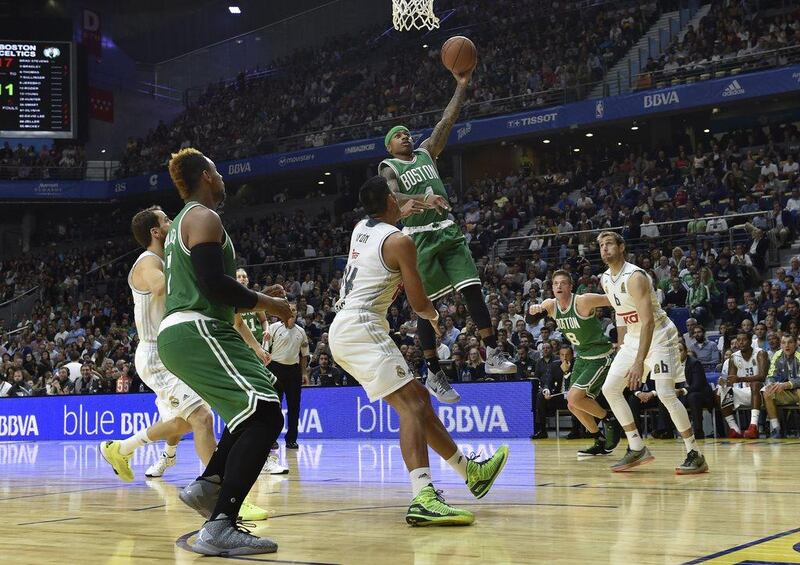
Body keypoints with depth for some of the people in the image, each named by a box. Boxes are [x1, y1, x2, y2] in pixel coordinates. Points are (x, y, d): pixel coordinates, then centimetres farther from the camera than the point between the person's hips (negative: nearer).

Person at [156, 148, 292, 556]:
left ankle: (206, 485, 18)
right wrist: (265, 304, -8)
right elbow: (213, 283, -20)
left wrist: (255, 299, 22)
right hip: (196, 333, -11)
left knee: (255, 410, 23)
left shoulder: (181, 223, 24)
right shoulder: (204, 217, -8)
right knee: (265, 416, -18)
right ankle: (219, 529, -26)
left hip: (179, 334, 11)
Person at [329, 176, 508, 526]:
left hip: (342, 330, 10)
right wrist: (432, 315, 18)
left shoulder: (360, 228, 16)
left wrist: (402, 214, 54)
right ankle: (423, 498, -36)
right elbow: (418, 304, -2)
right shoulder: (400, 241, -8)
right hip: (362, 327, -10)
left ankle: (470, 471, 23)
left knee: (418, 398, 15)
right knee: (410, 404, -19)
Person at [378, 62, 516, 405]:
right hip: (418, 238, -4)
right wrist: (422, 201, -38)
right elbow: (393, 197, -19)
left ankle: (493, 355, -9)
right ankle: (434, 374, 6)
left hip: (447, 232, 4)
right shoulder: (388, 167, 1)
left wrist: (462, 85, 1)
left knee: (473, 289, -8)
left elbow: (447, 122, 9)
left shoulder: (427, 153, 17)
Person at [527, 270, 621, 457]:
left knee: (574, 397, -20)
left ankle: (609, 419, 3)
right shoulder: (551, 305, -2)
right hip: (582, 357, 8)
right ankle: (601, 443, 23)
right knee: (574, 406, 8)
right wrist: (534, 309, -17)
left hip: (601, 357, -8)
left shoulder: (583, 301, -22)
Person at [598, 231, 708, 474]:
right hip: (633, 338, 9)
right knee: (609, 389, 2)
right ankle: (637, 449, 9)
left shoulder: (635, 277, -24)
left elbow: (648, 321, -31)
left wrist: (639, 362, -37)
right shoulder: (605, 280, 3)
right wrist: (621, 347, 16)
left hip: (659, 337, -9)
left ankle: (695, 455, -8)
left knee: (666, 394, -19)